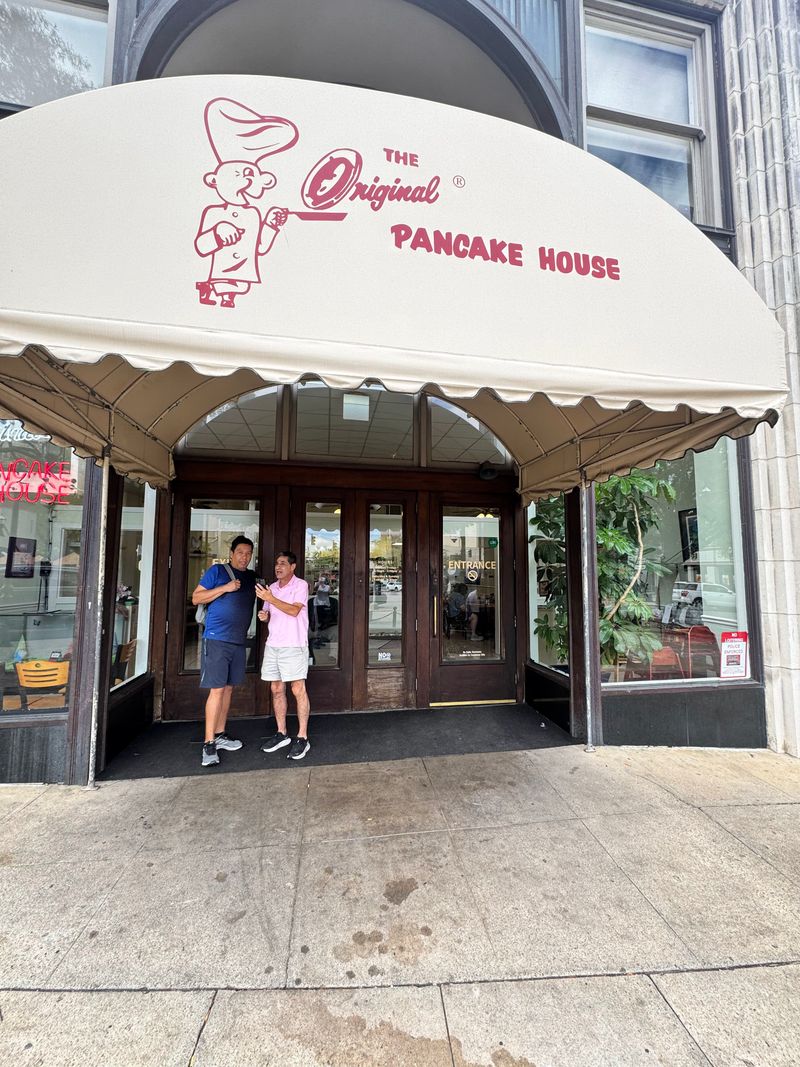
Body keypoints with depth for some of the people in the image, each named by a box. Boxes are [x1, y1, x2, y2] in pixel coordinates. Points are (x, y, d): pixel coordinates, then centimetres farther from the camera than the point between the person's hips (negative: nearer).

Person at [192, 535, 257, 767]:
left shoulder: (251, 577, 14)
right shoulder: (217, 570, -3)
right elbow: (196, 598, -5)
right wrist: (225, 588, -16)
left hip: (239, 641, 6)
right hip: (217, 639, -6)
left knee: (228, 688, 12)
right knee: (217, 690, -7)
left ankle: (220, 735, 24)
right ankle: (209, 744, 1)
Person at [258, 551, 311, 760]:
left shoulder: (300, 585, -6)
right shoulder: (271, 588, 14)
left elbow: (294, 610, -18)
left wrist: (270, 598, -23)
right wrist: (264, 615, -3)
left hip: (294, 645, -7)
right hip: (272, 644, 7)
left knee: (298, 690, -3)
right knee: (276, 689, 11)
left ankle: (302, 738, 4)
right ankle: (281, 734, 23)